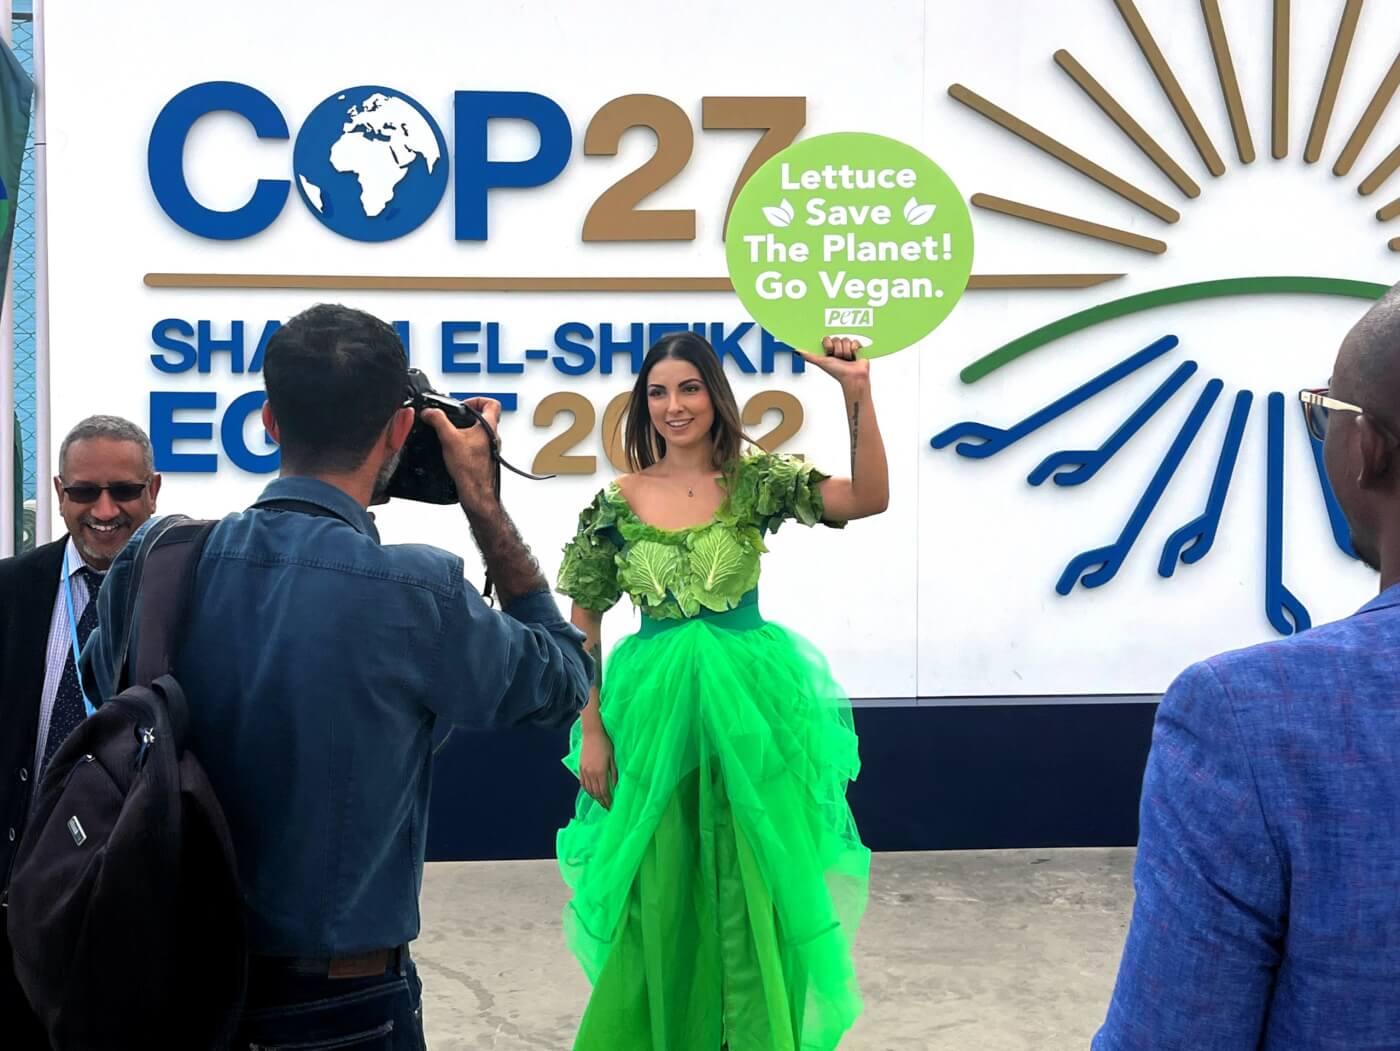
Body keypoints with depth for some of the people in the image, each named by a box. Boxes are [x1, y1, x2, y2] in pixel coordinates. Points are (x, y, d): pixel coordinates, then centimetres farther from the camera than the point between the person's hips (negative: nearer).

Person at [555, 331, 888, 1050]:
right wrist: (591, 731, 0)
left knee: (750, 884, 7)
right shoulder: (618, 501, -1)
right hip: (652, 705, 0)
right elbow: (583, 624, 4)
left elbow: (869, 499, -16)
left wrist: (856, 393, -26)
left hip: (748, 700, 0)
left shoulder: (755, 481, -2)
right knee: (660, 890, 9)